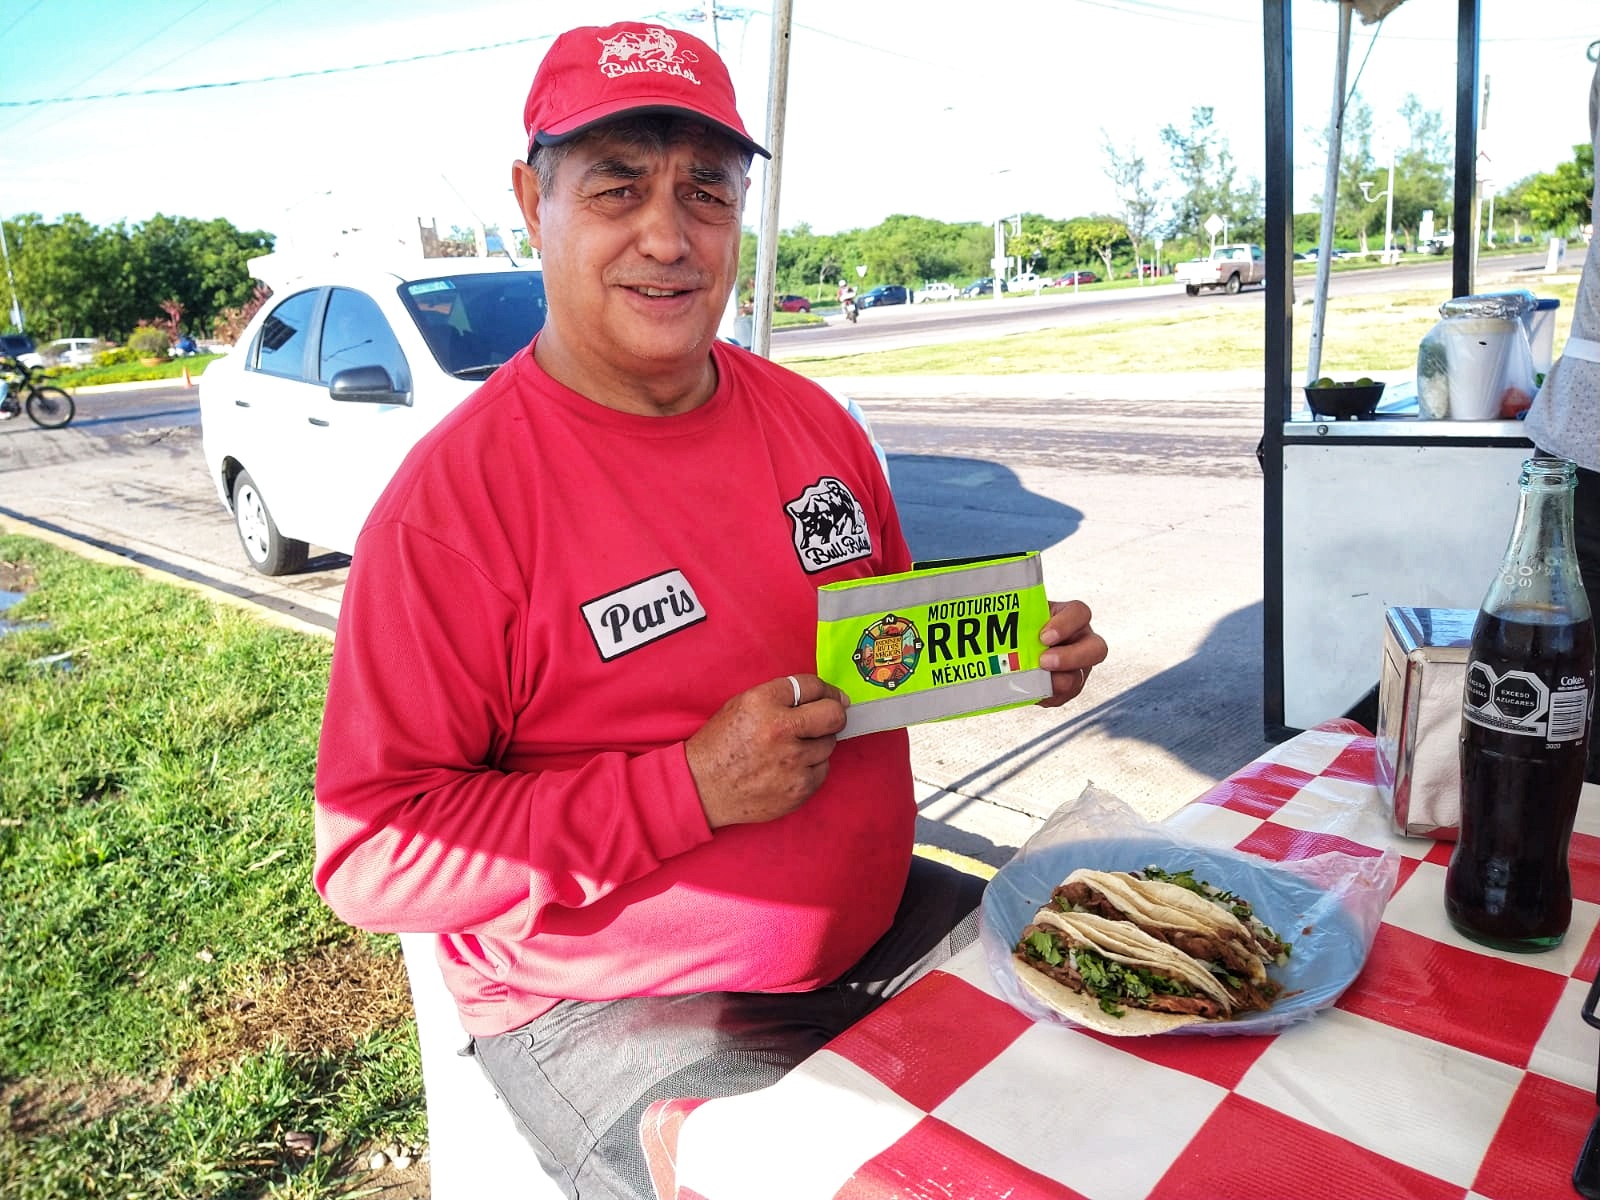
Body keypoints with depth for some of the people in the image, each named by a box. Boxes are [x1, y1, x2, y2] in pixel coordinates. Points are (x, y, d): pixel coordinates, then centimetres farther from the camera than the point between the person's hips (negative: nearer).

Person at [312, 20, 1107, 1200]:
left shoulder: (812, 421, 2)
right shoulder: (455, 495, -18)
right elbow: (369, 856, -19)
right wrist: (689, 789, -26)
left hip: (882, 924, 6)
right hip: (609, 1008, -5)